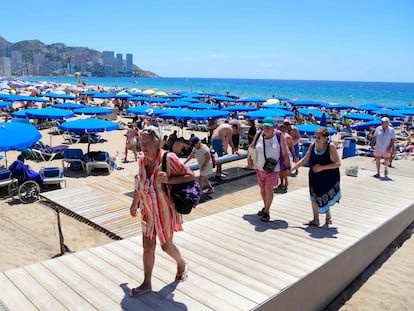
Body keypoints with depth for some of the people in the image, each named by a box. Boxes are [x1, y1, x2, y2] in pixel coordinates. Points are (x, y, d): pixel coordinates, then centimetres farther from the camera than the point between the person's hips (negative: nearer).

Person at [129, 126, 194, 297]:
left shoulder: (168, 158, -21)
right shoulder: (142, 161, -3)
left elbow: (191, 176, -19)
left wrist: (169, 179, -30)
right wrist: (134, 204, 23)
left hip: (165, 211, -5)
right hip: (148, 211, 5)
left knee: (166, 245, 12)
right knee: (147, 246, 10)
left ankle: (182, 264, 44)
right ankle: (146, 283, 26)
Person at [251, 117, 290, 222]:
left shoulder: (279, 136, -13)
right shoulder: (258, 135, -4)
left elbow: (285, 153, -9)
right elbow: (251, 147, 14)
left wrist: (288, 167, -8)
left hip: (273, 168, -4)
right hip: (260, 167, 4)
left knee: (268, 188, -11)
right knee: (262, 188, 15)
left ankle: (266, 211, 4)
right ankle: (266, 207, 37)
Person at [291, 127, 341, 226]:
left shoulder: (331, 146, -18)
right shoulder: (312, 146, -5)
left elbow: (338, 163, -20)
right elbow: (304, 160, 5)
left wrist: (322, 167, -25)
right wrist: (291, 168, 0)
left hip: (328, 179, -4)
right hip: (315, 178, 4)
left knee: (324, 198, 5)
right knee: (314, 198, 11)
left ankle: (328, 215, 35)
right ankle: (315, 220, 27)